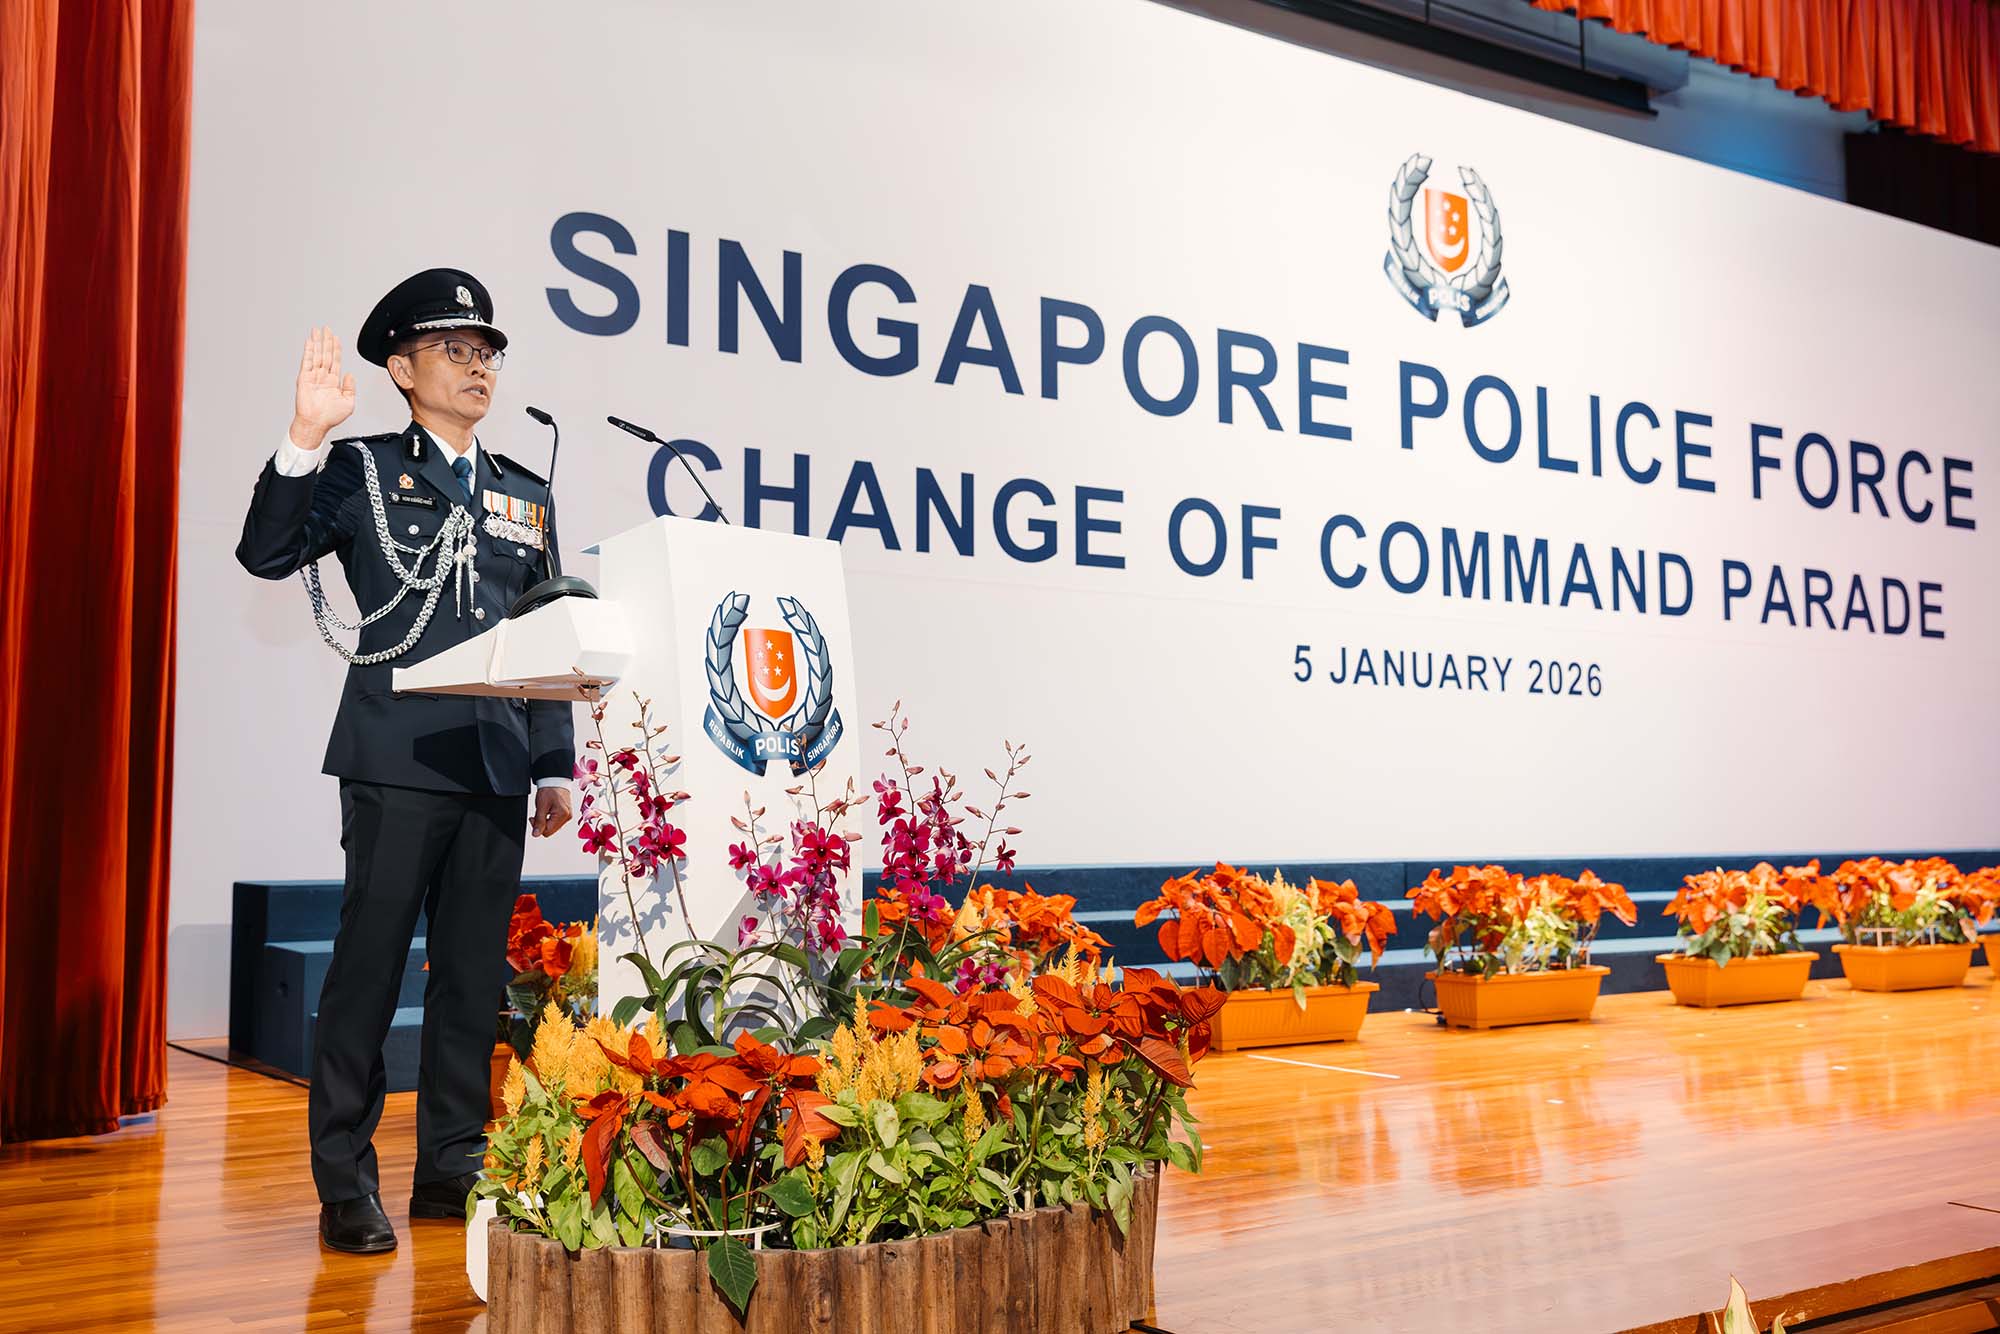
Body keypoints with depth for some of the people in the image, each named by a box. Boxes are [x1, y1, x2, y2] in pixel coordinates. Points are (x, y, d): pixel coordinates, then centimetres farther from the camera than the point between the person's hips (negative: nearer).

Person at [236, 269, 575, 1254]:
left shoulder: (527, 497, 18)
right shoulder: (362, 469, 5)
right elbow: (267, 553, -9)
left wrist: (556, 768, 12)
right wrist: (306, 436, -19)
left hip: (498, 767, 4)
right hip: (398, 758, -4)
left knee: (474, 971, 7)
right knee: (370, 964, -1)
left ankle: (451, 1168, 18)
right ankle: (345, 1183, 9)